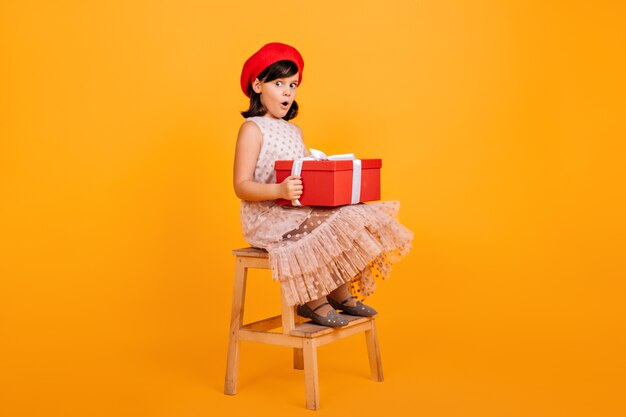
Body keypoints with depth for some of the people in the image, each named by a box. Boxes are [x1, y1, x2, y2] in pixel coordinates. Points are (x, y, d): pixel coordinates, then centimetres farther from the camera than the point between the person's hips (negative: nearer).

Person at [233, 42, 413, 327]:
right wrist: (279, 191, -31)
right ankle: (311, 302, -10)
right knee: (329, 229, -29)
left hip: (297, 212, 8)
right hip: (265, 217, -8)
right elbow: (241, 186, -15)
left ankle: (342, 294, -2)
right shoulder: (253, 129, -7)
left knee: (354, 218, -10)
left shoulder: (295, 131, 18)